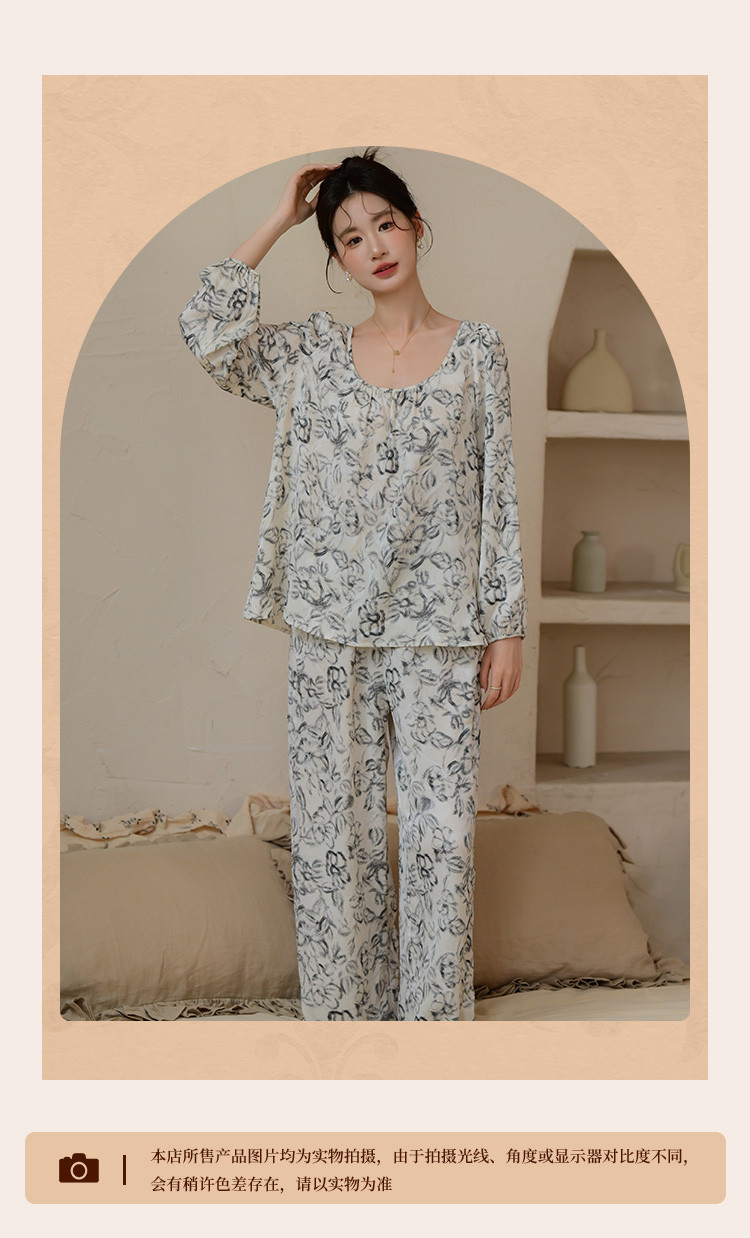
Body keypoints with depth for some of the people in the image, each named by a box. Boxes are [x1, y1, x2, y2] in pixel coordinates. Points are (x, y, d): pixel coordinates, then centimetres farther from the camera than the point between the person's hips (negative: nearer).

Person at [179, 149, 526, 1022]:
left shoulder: (477, 351, 3)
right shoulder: (315, 351, 7)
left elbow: (498, 495, 2)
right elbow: (206, 331, -9)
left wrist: (506, 625, -2)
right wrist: (278, 221, -2)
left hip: (438, 634, -1)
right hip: (330, 631, 2)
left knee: (441, 836, 0)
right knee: (333, 833, 7)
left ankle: (434, 1014, 16)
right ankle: (344, 1008, 23)